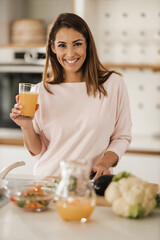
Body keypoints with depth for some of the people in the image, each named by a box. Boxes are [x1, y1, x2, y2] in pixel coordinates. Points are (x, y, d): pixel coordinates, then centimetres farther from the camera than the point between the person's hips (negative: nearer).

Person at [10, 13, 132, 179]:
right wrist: (27, 127, -9)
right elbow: (37, 151, 9)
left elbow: (122, 137, 8)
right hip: (48, 181, 1)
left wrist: (105, 161, -9)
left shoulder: (113, 84, 1)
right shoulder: (42, 91, 4)